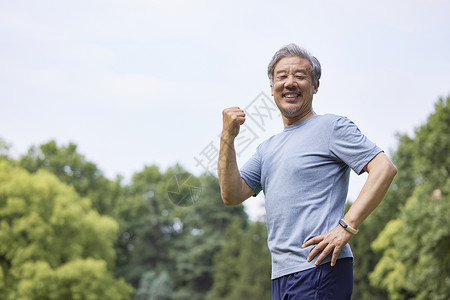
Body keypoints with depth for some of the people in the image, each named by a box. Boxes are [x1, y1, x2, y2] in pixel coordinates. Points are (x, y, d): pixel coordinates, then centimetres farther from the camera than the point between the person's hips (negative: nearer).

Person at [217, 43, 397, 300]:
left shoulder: (332, 127, 0)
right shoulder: (268, 148, 22)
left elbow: (385, 169, -11)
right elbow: (232, 195, 12)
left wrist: (346, 227, -19)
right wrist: (228, 137, 2)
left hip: (319, 268, -7)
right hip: (281, 276, 8)